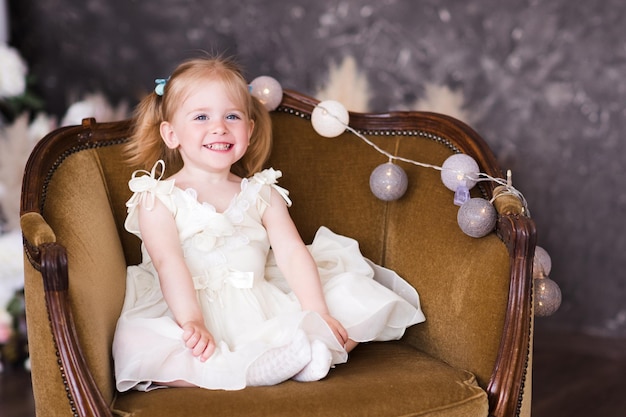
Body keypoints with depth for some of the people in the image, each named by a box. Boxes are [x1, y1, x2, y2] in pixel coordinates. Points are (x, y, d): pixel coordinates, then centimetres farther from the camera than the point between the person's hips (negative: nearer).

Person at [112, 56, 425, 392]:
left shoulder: (263, 194, 13)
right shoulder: (158, 198, 3)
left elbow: (292, 253, 2)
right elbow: (169, 263, -11)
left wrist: (317, 313, -12)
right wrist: (192, 322, -27)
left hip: (267, 313, 3)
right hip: (196, 313, -3)